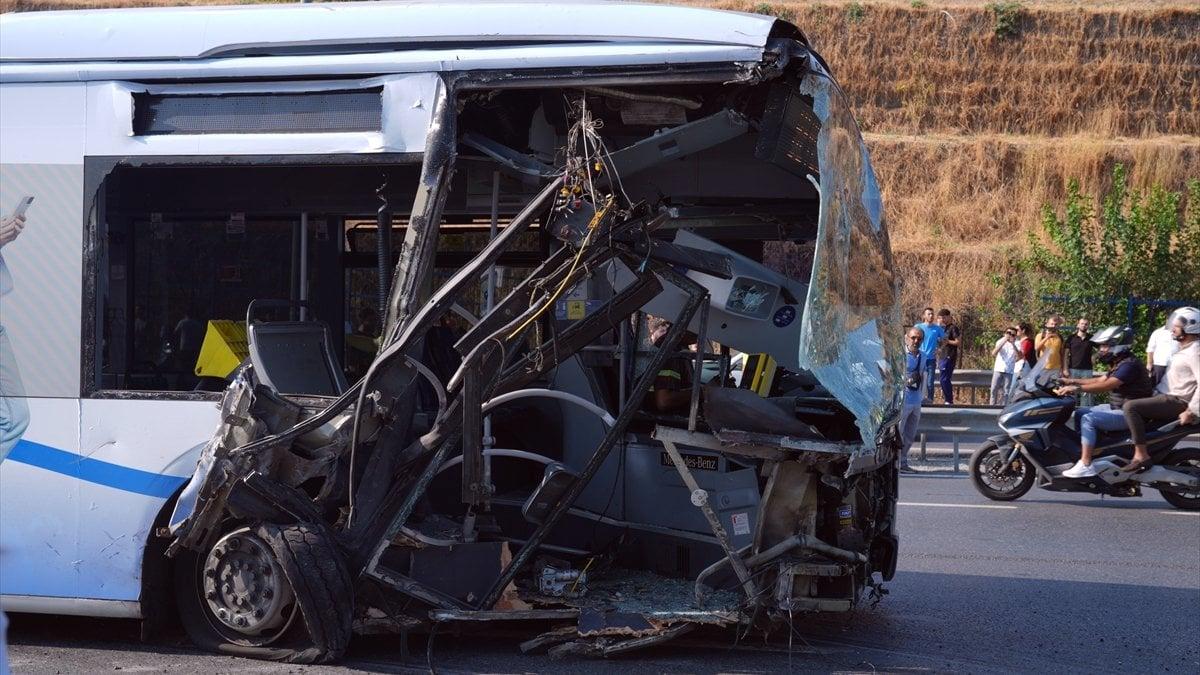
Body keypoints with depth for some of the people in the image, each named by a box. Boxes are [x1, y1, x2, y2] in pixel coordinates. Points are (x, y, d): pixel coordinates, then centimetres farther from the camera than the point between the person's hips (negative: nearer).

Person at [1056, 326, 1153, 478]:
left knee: (1088, 419, -25)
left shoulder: (1129, 365, -21)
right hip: (1117, 407, 11)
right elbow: (1100, 380, 20)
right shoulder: (1119, 363, 12)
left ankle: (1085, 465, -29)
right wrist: (1072, 381, 12)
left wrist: (1076, 388, -35)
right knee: (1079, 413, 10)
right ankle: (1078, 450, 8)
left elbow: (1106, 385, -31)